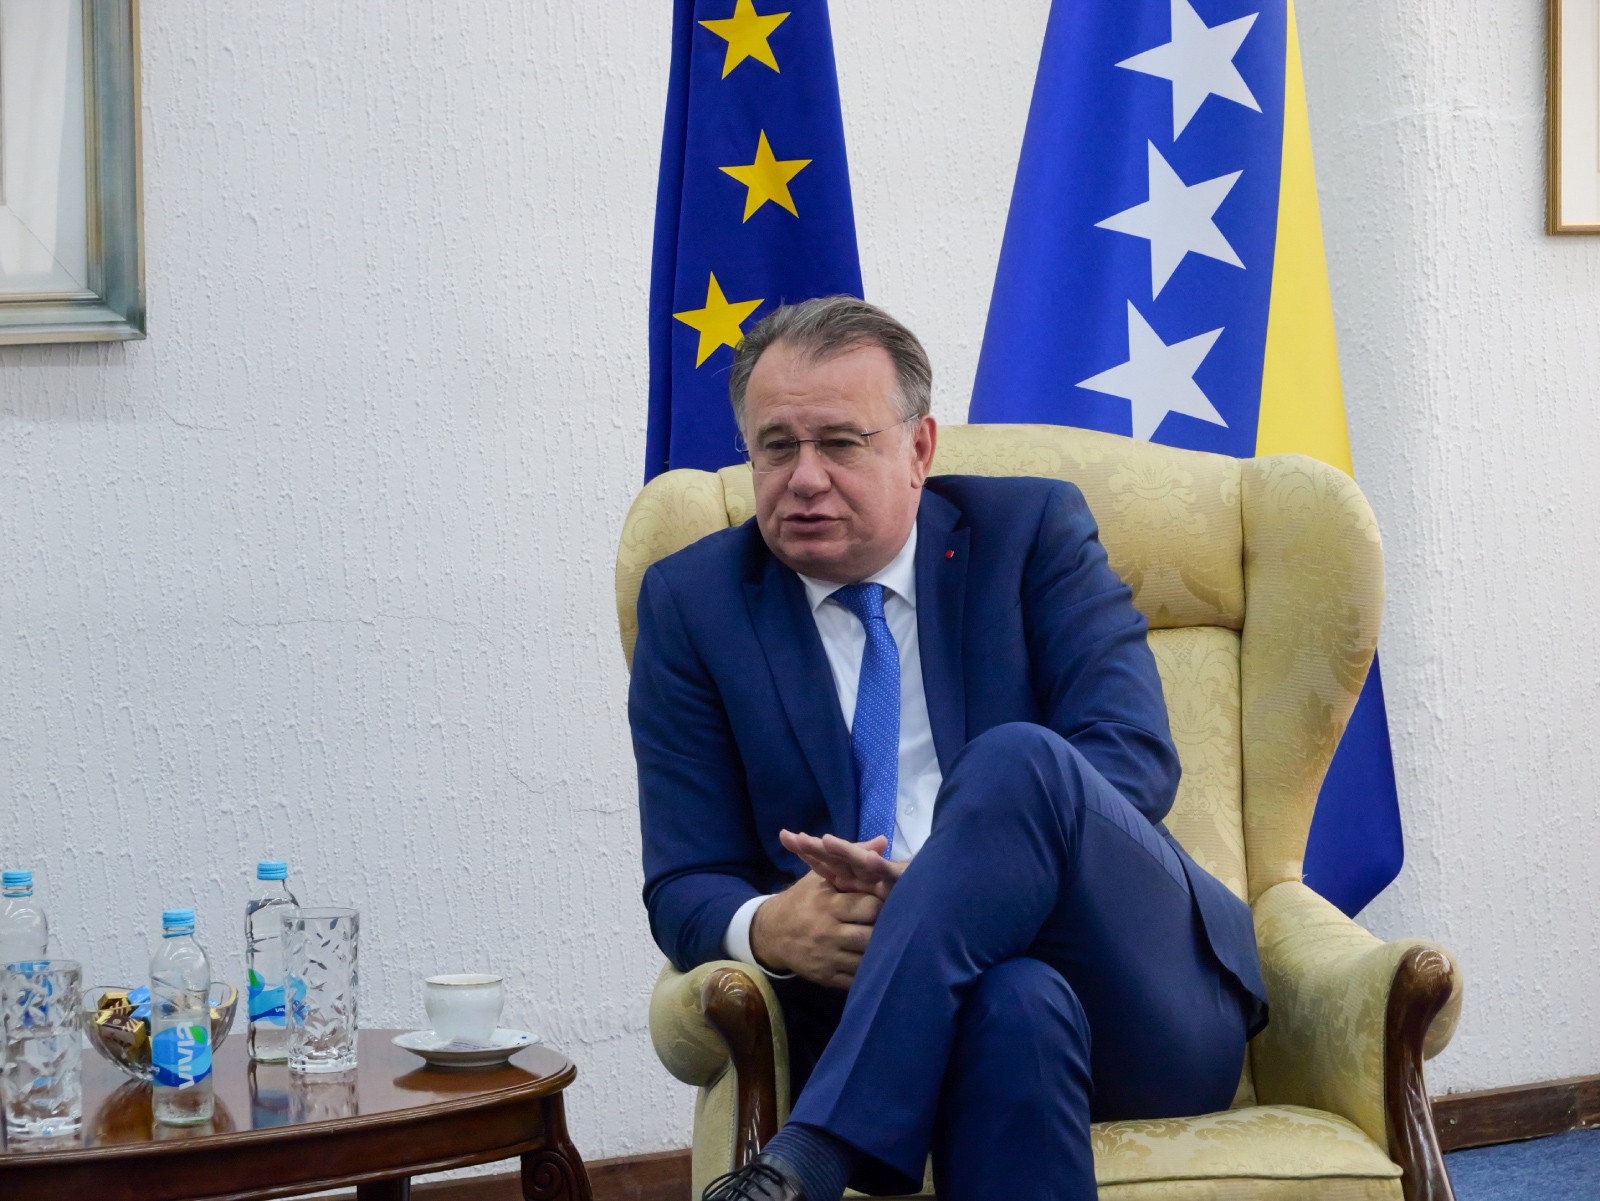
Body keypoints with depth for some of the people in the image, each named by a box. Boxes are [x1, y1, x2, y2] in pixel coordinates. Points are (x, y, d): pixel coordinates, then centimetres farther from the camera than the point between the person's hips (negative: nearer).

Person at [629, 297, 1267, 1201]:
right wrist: (767, 929, -18)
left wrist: (943, 882, -22)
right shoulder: (693, 602, 12)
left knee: (1017, 760, -32)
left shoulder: (1032, 531, 9)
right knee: (1013, 1005, -39)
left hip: (1141, 1003, 2)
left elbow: (1136, 759, -5)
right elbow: (684, 887, 8)